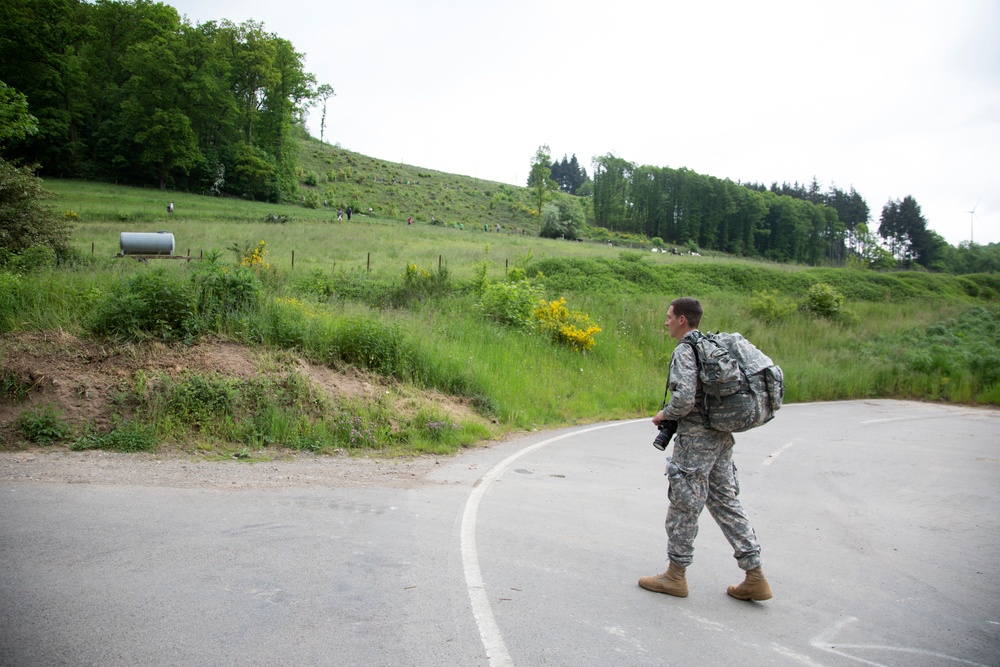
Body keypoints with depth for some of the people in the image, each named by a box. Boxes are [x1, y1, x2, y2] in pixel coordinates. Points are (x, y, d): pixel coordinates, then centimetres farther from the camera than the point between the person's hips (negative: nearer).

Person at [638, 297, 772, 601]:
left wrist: (665, 414, -7)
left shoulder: (684, 351, -14)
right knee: (725, 501, 13)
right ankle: (755, 578, 15)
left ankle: (676, 575, 15)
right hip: (722, 436, 9)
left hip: (696, 438, -9)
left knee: (683, 504, 3)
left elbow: (684, 397, -27)